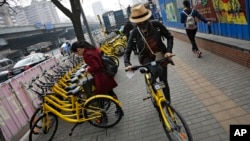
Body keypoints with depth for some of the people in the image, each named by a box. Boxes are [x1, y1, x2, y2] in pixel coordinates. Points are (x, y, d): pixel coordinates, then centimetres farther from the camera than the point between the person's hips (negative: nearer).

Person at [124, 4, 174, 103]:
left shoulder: (156, 25, -15)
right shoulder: (135, 33, -16)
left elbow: (169, 37, -4)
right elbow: (128, 51, -12)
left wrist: (169, 51, -17)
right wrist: (127, 64, -30)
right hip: (147, 58, -2)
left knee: (164, 82, 9)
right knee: (158, 70, -34)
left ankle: (168, 102, 32)